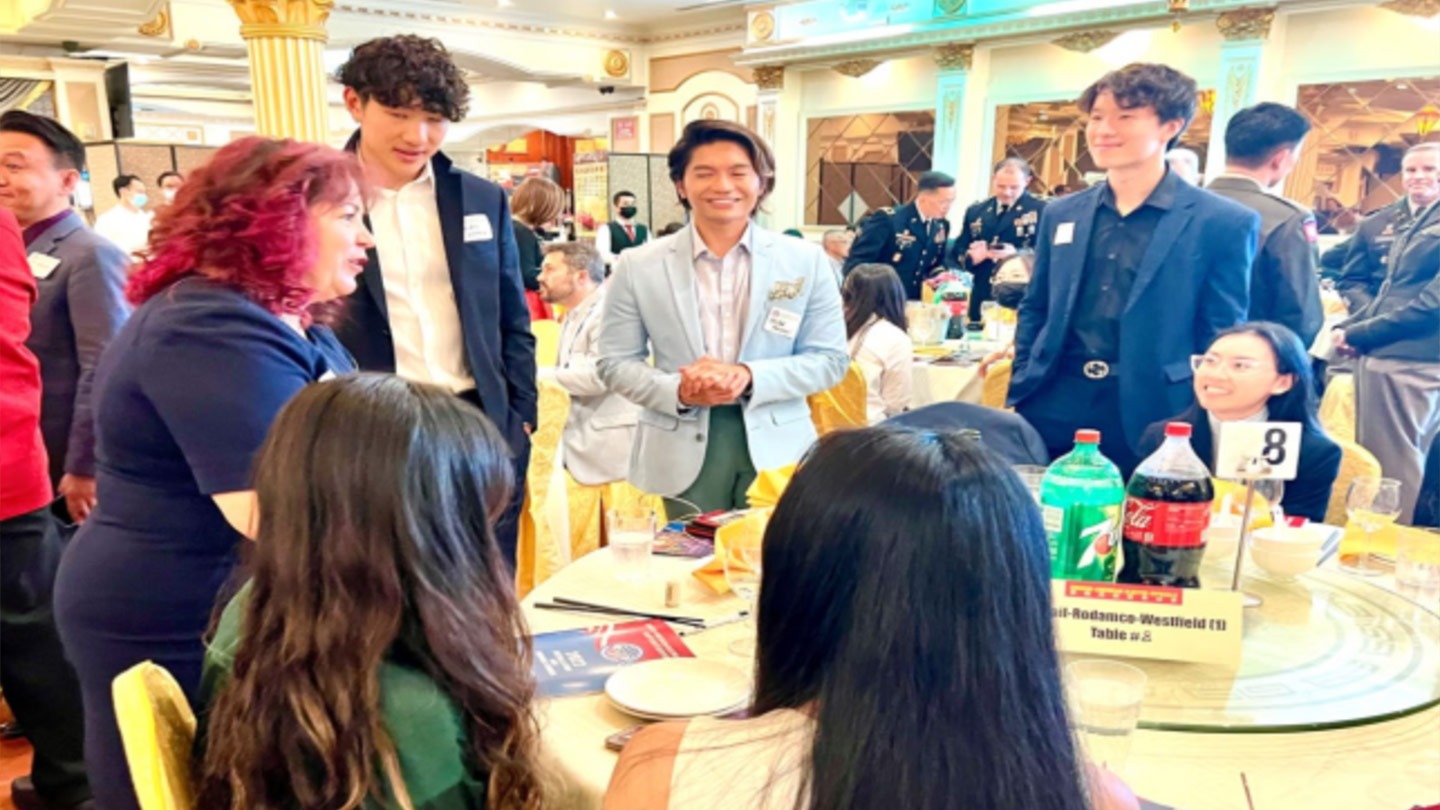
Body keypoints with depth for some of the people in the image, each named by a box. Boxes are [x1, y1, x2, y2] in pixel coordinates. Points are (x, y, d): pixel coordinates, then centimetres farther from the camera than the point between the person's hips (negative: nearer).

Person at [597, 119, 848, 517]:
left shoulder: (806, 260, 0)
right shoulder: (638, 266, 0)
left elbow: (830, 359, 1)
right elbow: (616, 363, 4)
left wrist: (749, 377, -16)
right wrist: (677, 391, -17)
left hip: (776, 452, 1)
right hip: (683, 456, 0)